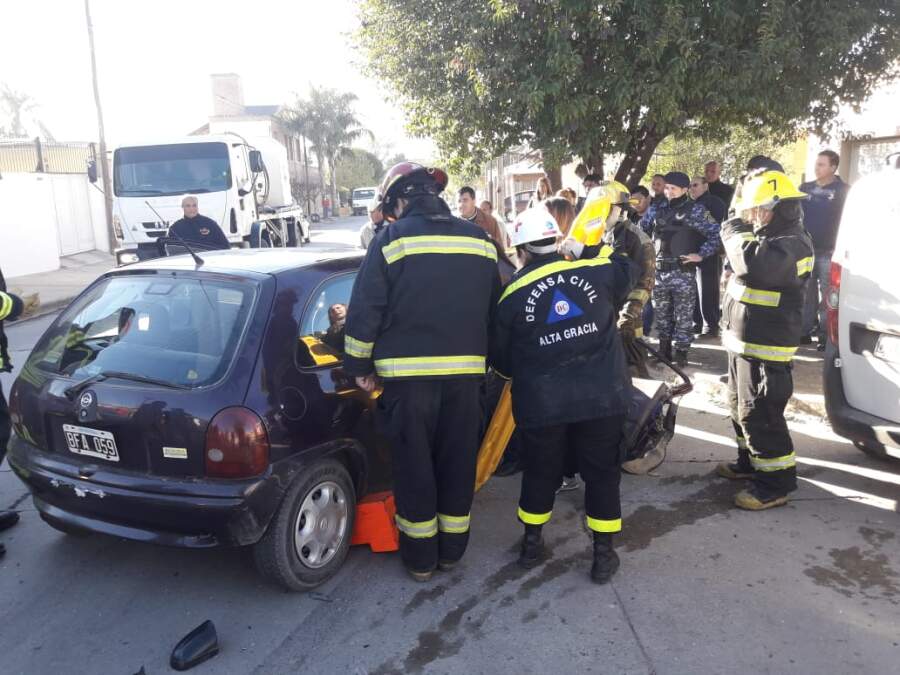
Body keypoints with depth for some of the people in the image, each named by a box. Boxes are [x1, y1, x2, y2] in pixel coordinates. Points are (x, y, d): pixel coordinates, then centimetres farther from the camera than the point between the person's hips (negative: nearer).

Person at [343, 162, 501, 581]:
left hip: (408, 373, -4)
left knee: (414, 465, 8)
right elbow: (494, 308, 15)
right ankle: (452, 549, 26)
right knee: (457, 462, 14)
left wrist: (359, 365, 2)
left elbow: (365, 309, -7)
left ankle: (420, 557, 18)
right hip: (466, 372, 4)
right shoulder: (480, 240, 8)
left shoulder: (392, 239, -6)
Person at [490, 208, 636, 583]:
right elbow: (628, 271, 20)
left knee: (540, 473, 19)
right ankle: (603, 554, 22)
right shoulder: (596, 272, -2)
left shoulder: (513, 296, -2)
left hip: (541, 404, 0)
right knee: (602, 473, 15)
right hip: (602, 397, 1)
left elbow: (501, 360, 6)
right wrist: (602, 252, 31)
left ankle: (532, 544, 34)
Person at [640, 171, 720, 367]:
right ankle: (664, 349, 24)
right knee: (661, 312, 12)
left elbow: (716, 233, -2)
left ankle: (681, 352, 9)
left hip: (682, 271, -4)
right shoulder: (656, 210, 9)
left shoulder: (696, 211, -3)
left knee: (683, 314, 1)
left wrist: (701, 254, -7)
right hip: (659, 270, 4)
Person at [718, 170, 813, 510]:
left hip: (764, 347, -11)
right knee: (742, 407, 22)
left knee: (759, 414, -5)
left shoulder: (790, 244, -21)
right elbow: (749, 268, 27)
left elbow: (752, 263, -39)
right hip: (745, 341, 11)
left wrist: (736, 231, -24)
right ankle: (751, 461, 38)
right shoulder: (774, 237, 13)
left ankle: (775, 482, 7)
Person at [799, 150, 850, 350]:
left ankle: (825, 336, 2)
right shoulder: (805, 188, 11)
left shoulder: (843, 191, -2)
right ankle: (805, 331, 17)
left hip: (828, 252, -4)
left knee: (827, 295, -2)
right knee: (806, 293, 9)